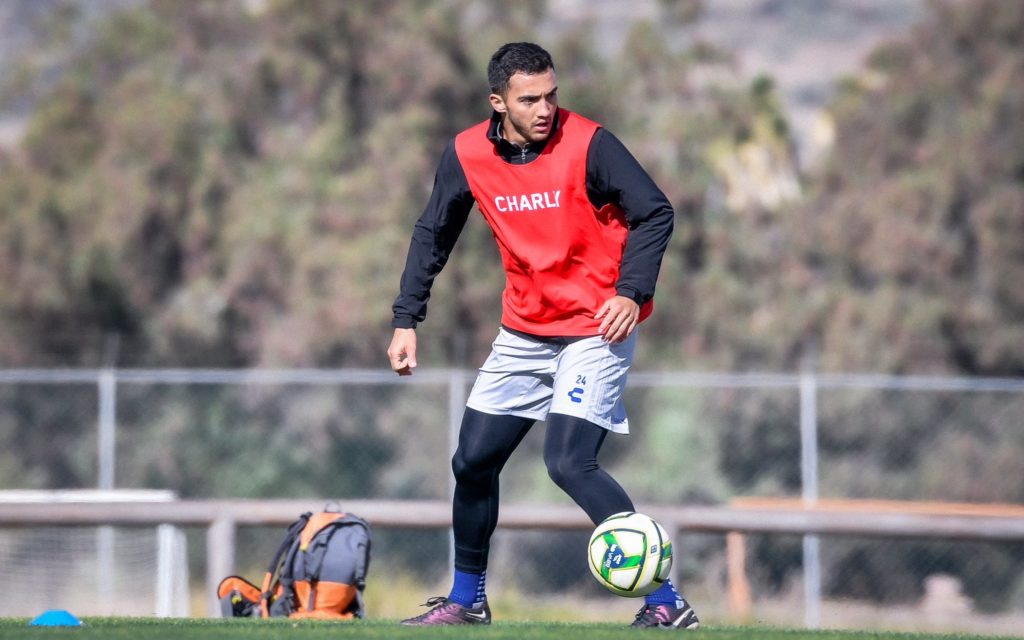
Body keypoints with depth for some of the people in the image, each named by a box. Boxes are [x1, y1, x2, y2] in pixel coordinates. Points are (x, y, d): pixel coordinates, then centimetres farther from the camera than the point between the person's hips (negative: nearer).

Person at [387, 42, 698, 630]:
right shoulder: (468, 155, -3)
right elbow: (433, 235, 9)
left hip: (597, 328, -6)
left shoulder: (587, 144, -18)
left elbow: (656, 213, -16)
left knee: (569, 462, -21)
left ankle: (667, 604, -19)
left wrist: (632, 292, -28)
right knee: (473, 462, 9)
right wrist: (407, 320, 3)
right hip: (525, 332, 6)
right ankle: (467, 600, 29)